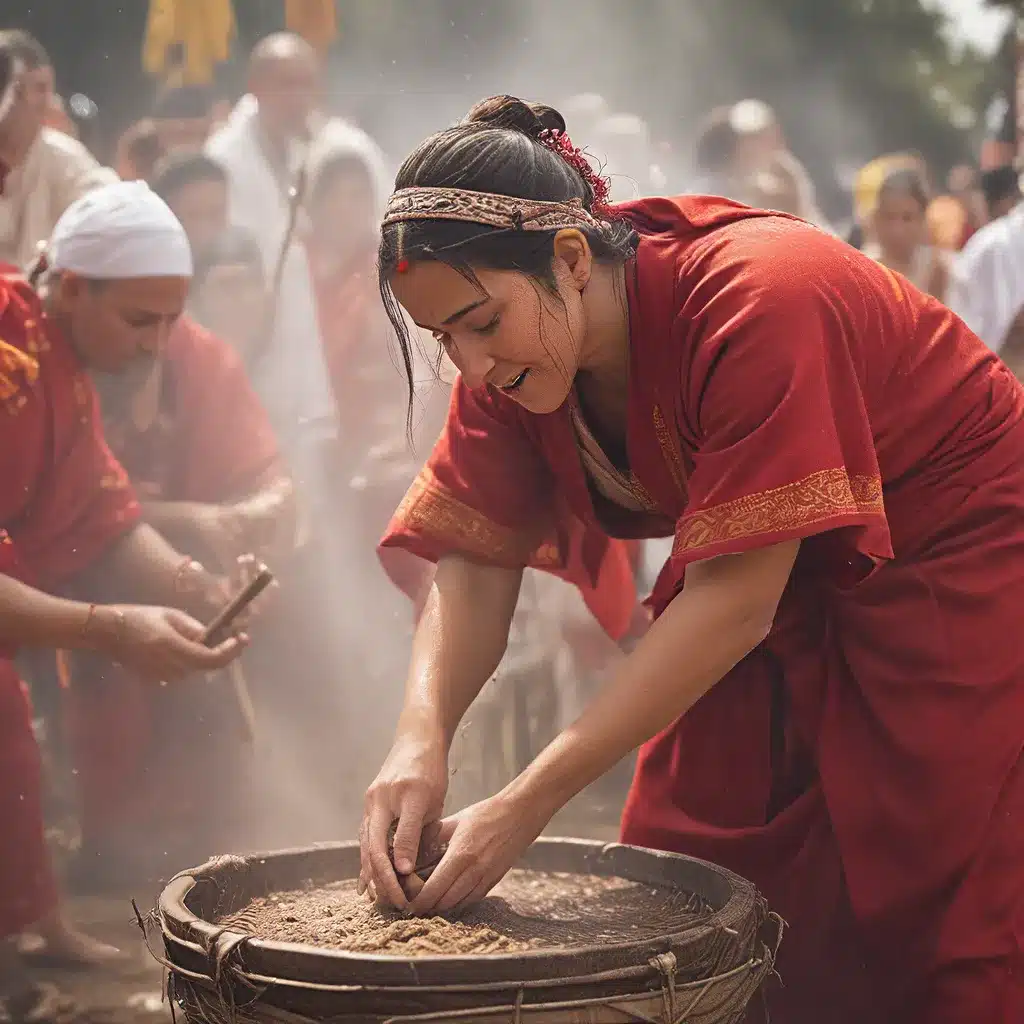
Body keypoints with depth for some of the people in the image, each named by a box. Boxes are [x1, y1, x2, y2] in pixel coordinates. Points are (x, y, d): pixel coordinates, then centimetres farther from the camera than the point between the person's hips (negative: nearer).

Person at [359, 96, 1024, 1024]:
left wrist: (528, 804, -34)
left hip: (948, 578, -6)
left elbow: (736, 595, -33)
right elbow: (474, 563, -10)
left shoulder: (757, 301, -33)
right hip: (793, 604, 7)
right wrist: (420, 741, -31)